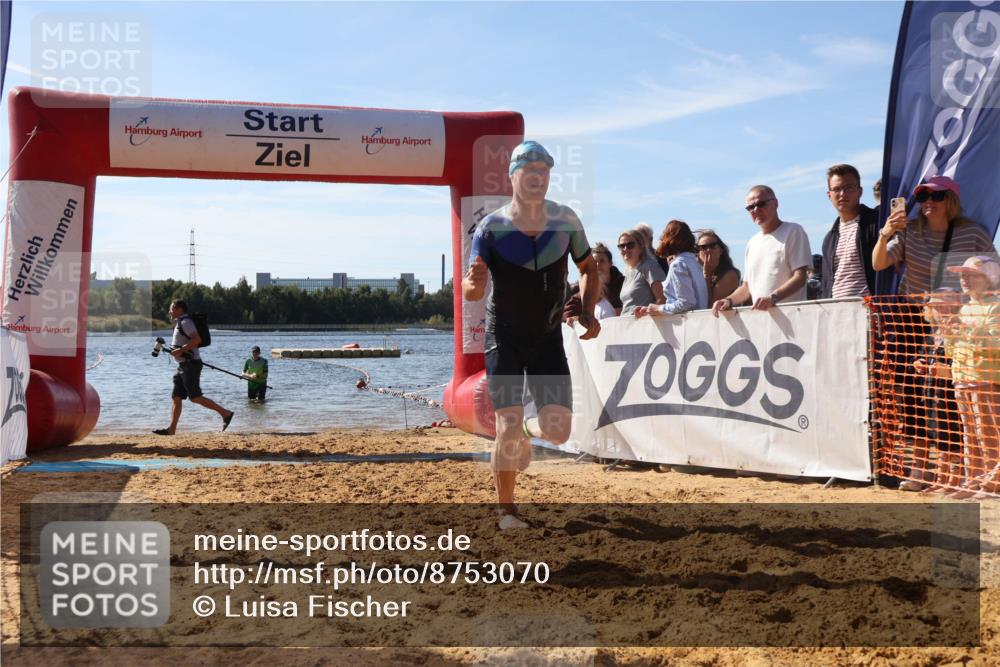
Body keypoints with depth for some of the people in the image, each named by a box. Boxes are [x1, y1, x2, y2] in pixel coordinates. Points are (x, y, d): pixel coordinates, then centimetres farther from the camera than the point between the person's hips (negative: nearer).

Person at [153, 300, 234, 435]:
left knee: (195, 397, -11)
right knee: (176, 398, 7)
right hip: (183, 365, 10)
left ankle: (226, 413, -6)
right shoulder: (180, 323, 20)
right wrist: (177, 350, 17)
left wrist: (180, 350, -22)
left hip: (190, 365, -10)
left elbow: (197, 339, -26)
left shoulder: (185, 322, -12)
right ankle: (171, 429, 7)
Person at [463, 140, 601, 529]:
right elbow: (469, 292, -15)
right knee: (508, 428, -8)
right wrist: (475, 284, -39)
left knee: (557, 431, -5)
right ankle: (506, 510, 12)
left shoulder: (566, 220, -4)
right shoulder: (491, 227, -12)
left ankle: (529, 431, 33)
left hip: (549, 337, 3)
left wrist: (588, 311, -4)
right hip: (504, 338, -2)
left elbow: (588, 268, 11)